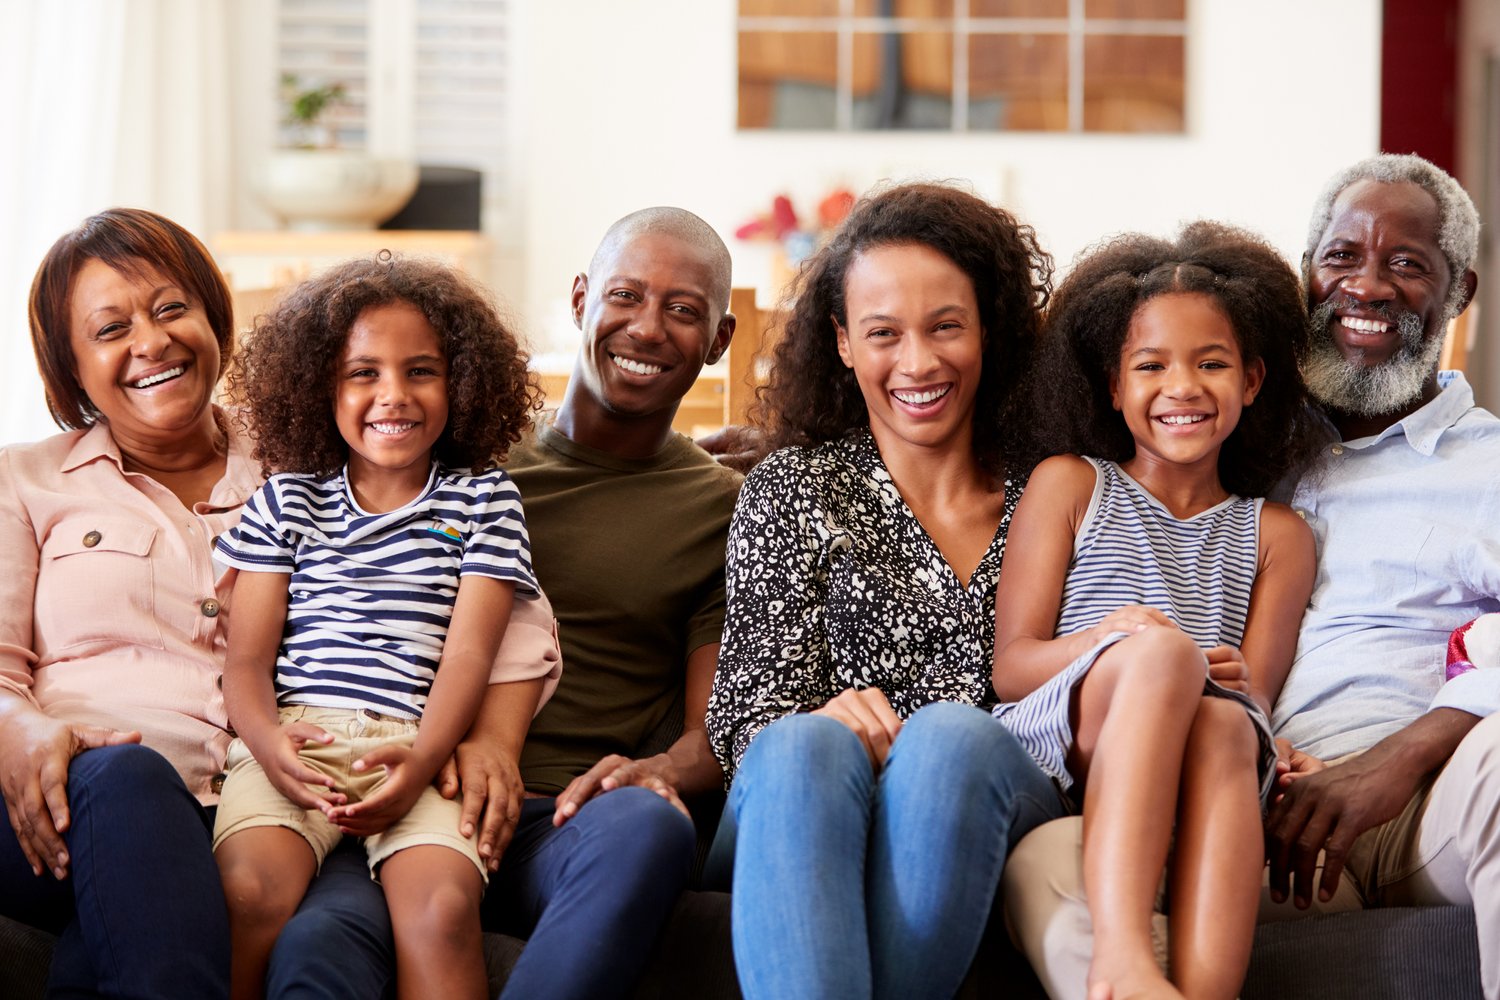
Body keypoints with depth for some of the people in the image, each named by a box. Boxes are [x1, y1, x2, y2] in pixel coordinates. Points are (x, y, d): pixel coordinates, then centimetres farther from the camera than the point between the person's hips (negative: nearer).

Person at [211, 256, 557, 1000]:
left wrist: (423, 758, -14)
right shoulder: (288, 502, 18)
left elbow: (469, 649, 5)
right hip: (295, 737, 1)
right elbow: (248, 657, 11)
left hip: (417, 748, 0)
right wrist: (267, 742, -13)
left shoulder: (483, 501, 16)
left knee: (443, 903, -31)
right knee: (251, 890, -30)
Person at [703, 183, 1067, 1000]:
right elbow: (750, 712, 5)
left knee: (950, 736, -34)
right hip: (809, 813, 0)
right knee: (805, 750, -35)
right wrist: (829, 721, -20)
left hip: (995, 811, 0)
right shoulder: (793, 489, 14)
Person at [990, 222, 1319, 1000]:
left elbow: (1255, 696, 13)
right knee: (1162, 653, -35)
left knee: (1224, 725, -36)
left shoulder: (1275, 535, 23)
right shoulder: (1070, 484, 18)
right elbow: (1009, 664, 8)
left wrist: (1237, 685, -13)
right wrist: (1107, 642, -15)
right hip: (1050, 752, -1)